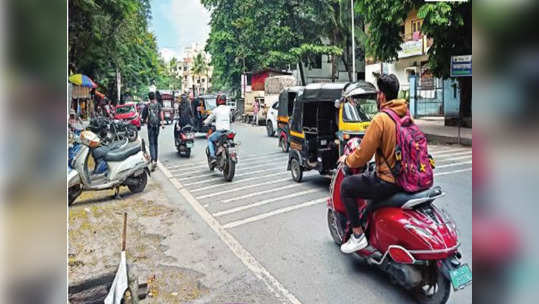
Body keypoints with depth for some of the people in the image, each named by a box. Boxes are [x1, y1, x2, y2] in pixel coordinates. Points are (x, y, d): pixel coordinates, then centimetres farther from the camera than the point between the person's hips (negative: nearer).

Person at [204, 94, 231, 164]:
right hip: (228, 131, 4)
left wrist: (205, 123, 28)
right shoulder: (228, 109, 7)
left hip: (219, 131, -4)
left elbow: (210, 118, 8)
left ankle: (212, 156, 3)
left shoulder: (216, 110, -2)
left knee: (209, 139, 19)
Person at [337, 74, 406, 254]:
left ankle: (358, 236, 8)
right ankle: (363, 221, 47)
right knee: (376, 180, 35)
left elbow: (362, 156, -17)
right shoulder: (406, 115, 7)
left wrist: (346, 160, 3)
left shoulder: (380, 119, -18)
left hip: (390, 182, -9)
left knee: (346, 185, 3)